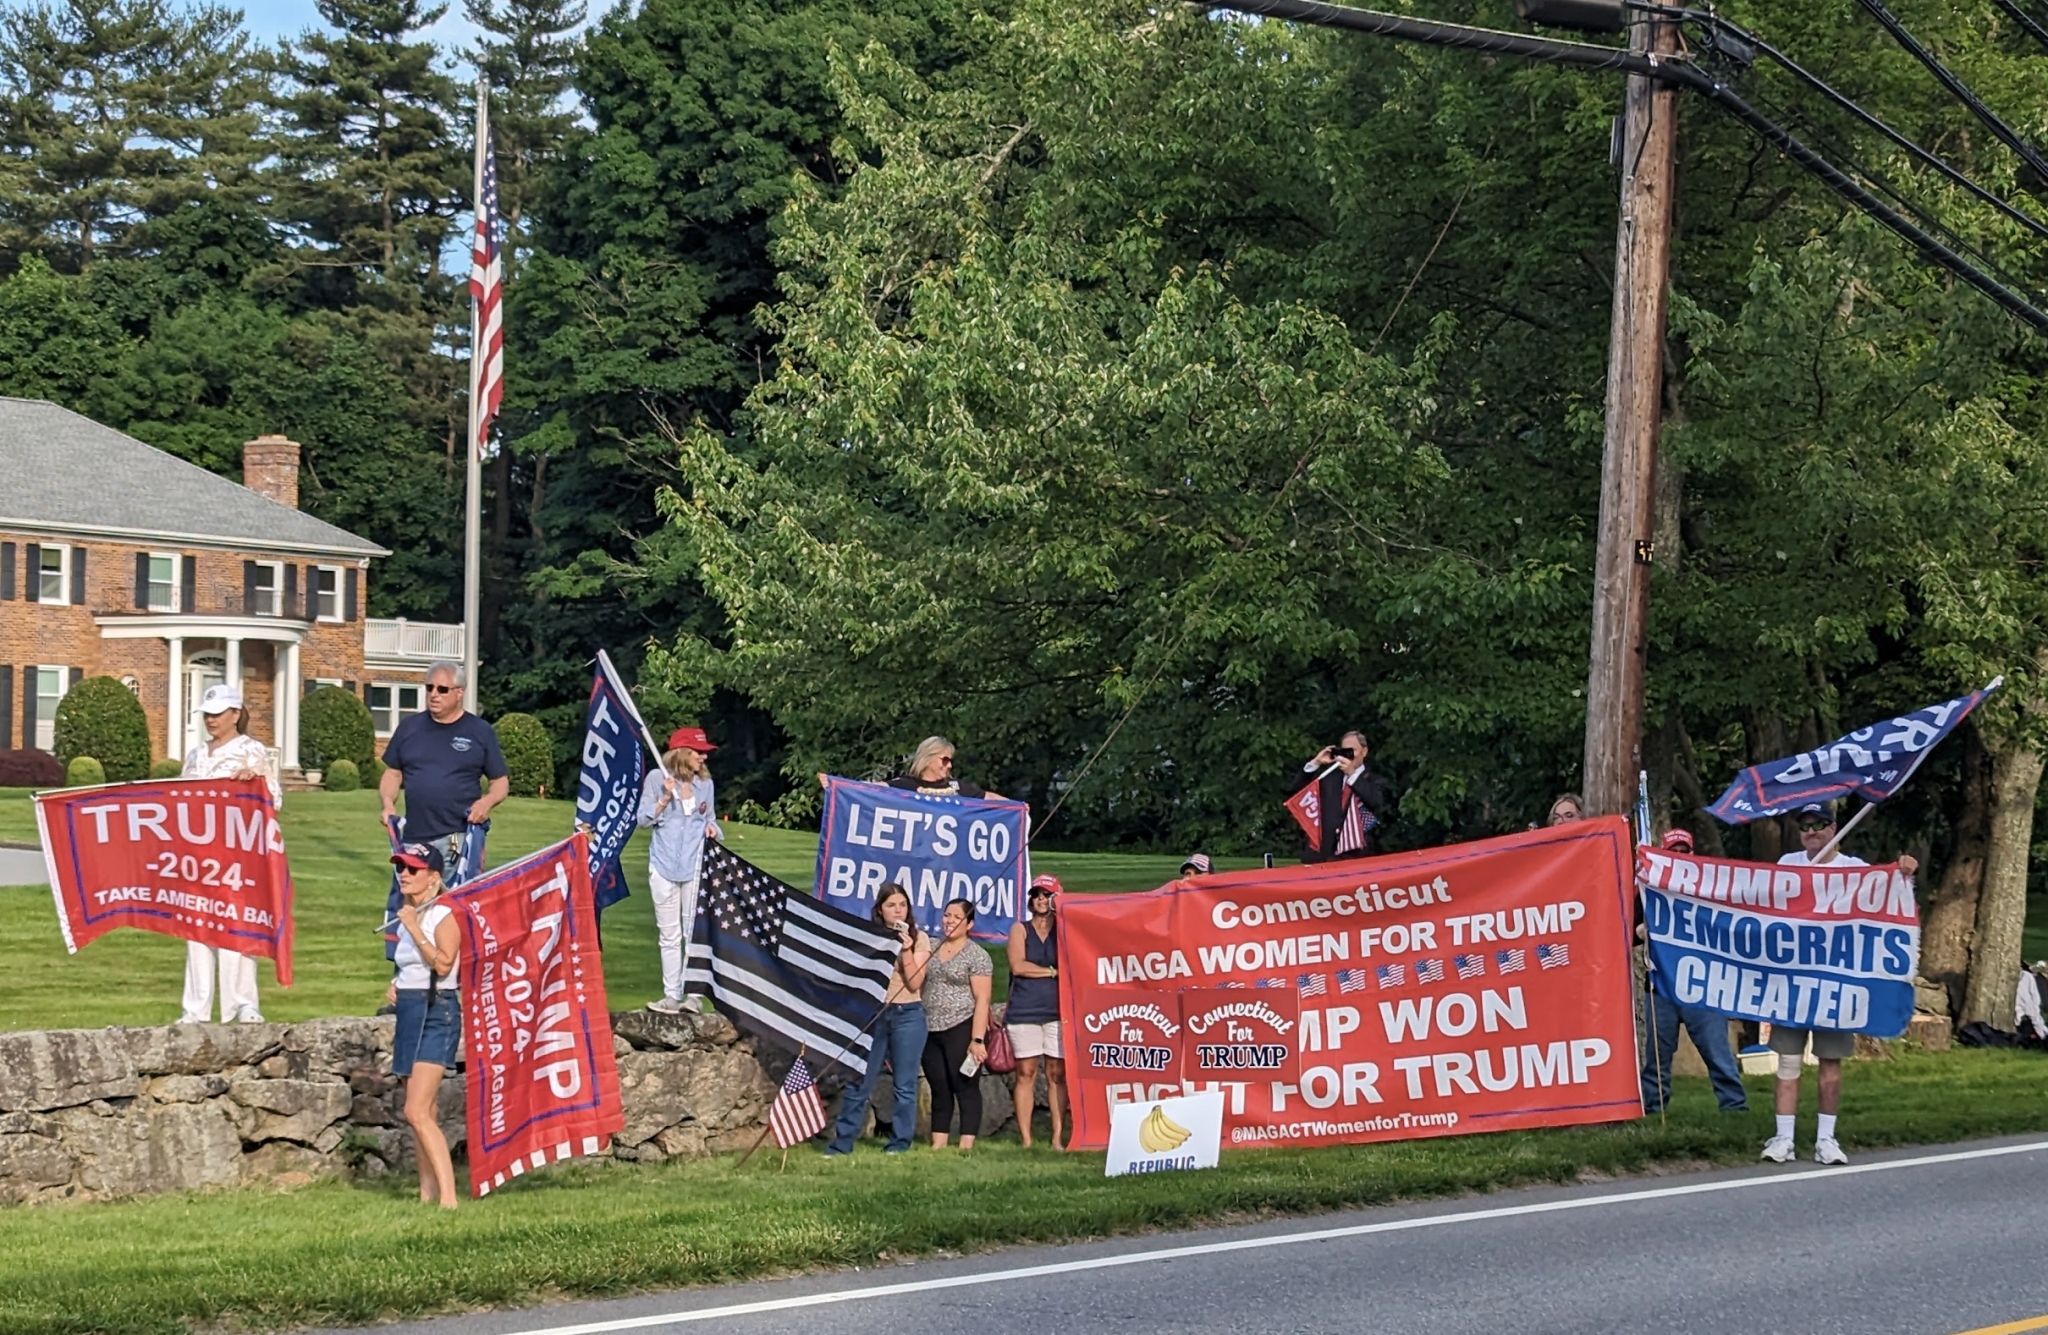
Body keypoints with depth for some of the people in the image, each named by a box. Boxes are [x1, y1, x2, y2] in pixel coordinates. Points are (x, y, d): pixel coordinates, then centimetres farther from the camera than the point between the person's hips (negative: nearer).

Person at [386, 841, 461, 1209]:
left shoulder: (443, 915, -11)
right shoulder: (409, 915, 14)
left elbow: (442, 964, -24)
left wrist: (413, 928, -21)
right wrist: (397, 986, 11)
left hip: (436, 1013, -9)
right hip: (409, 1013, 9)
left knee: (417, 1112, -18)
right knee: (421, 1114, 10)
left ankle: (448, 1195, -20)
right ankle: (428, 1193, 15)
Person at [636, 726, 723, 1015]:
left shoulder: (705, 782, 7)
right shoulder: (657, 778, -2)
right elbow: (644, 819, -1)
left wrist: (712, 828, -4)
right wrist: (665, 798, -14)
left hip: (696, 866, 1)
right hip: (664, 866, -1)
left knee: (695, 933, -4)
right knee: (669, 936, 4)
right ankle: (672, 996, 7)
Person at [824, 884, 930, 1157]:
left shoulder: (919, 939, 3)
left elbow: (914, 983, -7)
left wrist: (906, 951, -15)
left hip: (907, 1014, -1)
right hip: (872, 1013, 1)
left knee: (904, 1085, 1)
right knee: (859, 1083, 0)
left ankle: (899, 1144, 7)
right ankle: (841, 1143, 3)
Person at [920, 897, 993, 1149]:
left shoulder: (976, 956, -4)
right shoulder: (931, 949, 12)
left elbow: (982, 1000, -9)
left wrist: (977, 1039, -16)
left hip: (962, 1029, -6)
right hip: (931, 1031, 6)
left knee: (965, 1087, -4)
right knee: (939, 1089, 9)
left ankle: (966, 1146, -5)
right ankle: (937, 1145, 13)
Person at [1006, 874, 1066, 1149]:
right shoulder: (1020, 929, 10)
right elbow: (1017, 966, -3)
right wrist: (1053, 971, -4)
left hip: (1056, 1010, 0)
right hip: (1024, 1010, 0)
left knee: (1057, 1074, -3)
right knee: (1026, 1073, -1)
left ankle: (1058, 1138, -2)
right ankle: (1026, 1140, 0)